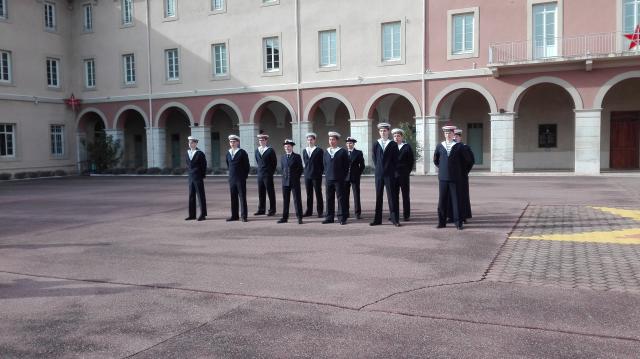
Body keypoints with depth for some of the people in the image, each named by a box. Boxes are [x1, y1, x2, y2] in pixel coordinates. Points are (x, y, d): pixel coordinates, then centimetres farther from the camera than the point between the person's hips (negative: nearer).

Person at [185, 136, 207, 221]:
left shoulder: (200, 153, -8)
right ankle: (192, 215, 14)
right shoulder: (188, 152, 11)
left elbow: (204, 165, -5)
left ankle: (203, 214, 4)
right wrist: (188, 171, 13)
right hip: (191, 177, 6)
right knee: (191, 196, 8)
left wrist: (203, 176, -5)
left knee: (201, 196, -1)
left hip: (198, 178, -6)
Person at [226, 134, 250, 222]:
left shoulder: (242, 152, -5)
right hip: (232, 179, 5)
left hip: (241, 179, -5)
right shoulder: (228, 153, 11)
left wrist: (244, 176, -3)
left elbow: (246, 165, -3)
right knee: (233, 198, 8)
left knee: (242, 197, -2)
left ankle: (244, 216, 2)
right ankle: (234, 215, 14)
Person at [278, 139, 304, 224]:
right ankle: (285, 217, 13)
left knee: (297, 199, -1)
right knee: (285, 200, 7)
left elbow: (300, 169, 0)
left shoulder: (297, 157, -1)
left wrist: (296, 177, -2)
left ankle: (299, 218, 3)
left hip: (295, 182, -4)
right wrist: (285, 177, 10)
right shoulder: (283, 157, 11)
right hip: (285, 181, 4)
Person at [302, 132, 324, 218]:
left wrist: (320, 173, -4)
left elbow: (322, 163, -2)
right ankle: (309, 211, 14)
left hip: (316, 176, -4)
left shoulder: (319, 150, -3)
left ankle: (320, 212, 4)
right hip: (307, 175, 4)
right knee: (309, 194, 8)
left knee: (318, 194, 0)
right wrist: (307, 171, 9)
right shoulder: (304, 151, 12)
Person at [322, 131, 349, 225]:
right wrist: (326, 174, 9)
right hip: (328, 179, 4)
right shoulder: (326, 152, 12)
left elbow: (346, 166, -1)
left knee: (341, 198, -2)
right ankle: (329, 217, 14)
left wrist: (343, 176, -4)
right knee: (329, 199, 7)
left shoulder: (342, 151, -2)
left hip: (339, 179, -4)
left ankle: (342, 218, 2)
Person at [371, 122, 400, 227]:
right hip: (379, 174, 2)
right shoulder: (376, 144, 7)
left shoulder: (393, 144, 1)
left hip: (389, 174, -2)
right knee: (378, 197, 5)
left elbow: (395, 159, 2)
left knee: (392, 197, -2)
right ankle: (377, 219, 10)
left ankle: (395, 219, 1)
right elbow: (374, 158, 10)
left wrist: (391, 170, 1)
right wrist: (378, 168, 6)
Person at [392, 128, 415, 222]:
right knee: (394, 195, 4)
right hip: (393, 174, 2)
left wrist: (407, 171, -1)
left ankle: (406, 215, 6)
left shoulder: (407, 147, 1)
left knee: (405, 196, 3)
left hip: (404, 175, -2)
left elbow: (412, 160, 3)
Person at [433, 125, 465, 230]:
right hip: (443, 177, 2)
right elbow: (435, 159, 19)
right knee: (442, 200, 3)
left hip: (454, 177, -2)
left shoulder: (458, 146, 0)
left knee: (456, 200, 0)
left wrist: (458, 170, 13)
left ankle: (458, 222, 5)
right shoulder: (440, 146, 7)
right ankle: (442, 222, 10)